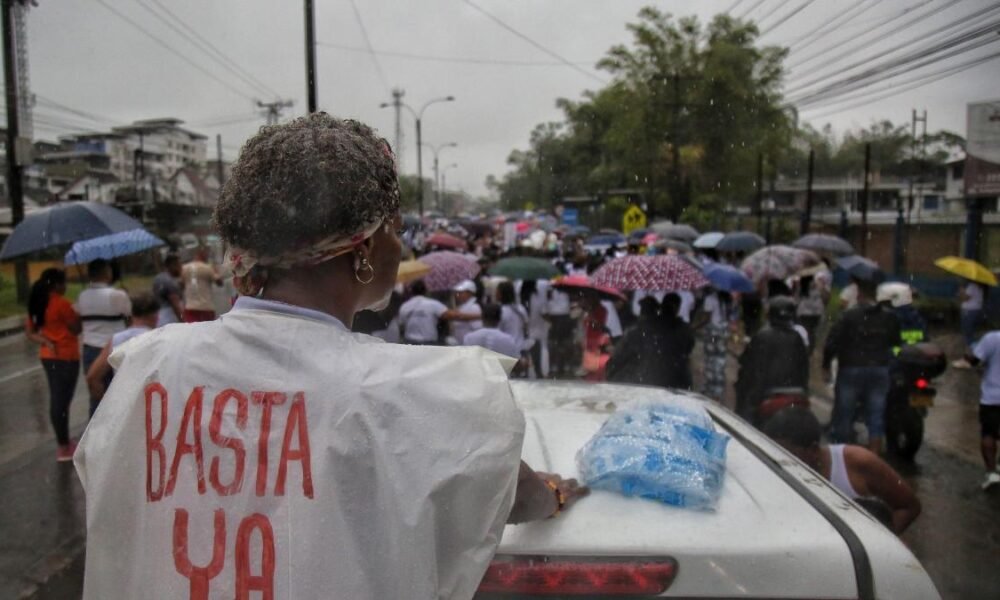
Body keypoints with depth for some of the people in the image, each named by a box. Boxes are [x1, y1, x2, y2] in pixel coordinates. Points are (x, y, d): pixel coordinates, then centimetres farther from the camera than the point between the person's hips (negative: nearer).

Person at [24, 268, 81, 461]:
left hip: (48, 356, 8)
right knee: (62, 401, -2)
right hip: (65, 357, -8)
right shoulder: (61, 303, -16)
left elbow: (29, 331, 7)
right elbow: (77, 329, -12)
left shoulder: (37, 304, 7)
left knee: (56, 400, 15)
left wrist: (44, 341, -6)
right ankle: (64, 448, 5)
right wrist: (76, 315, 5)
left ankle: (64, 442, 25)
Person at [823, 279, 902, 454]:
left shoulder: (849, 316, -12)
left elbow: (832, 342, -15)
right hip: (879, 371, 3)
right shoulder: (889, 317, 2)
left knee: (844, 414, 8)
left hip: (851, 370, -3)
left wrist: (826, 366, -4)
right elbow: (896, 342, 11)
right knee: (876, 416, 8)